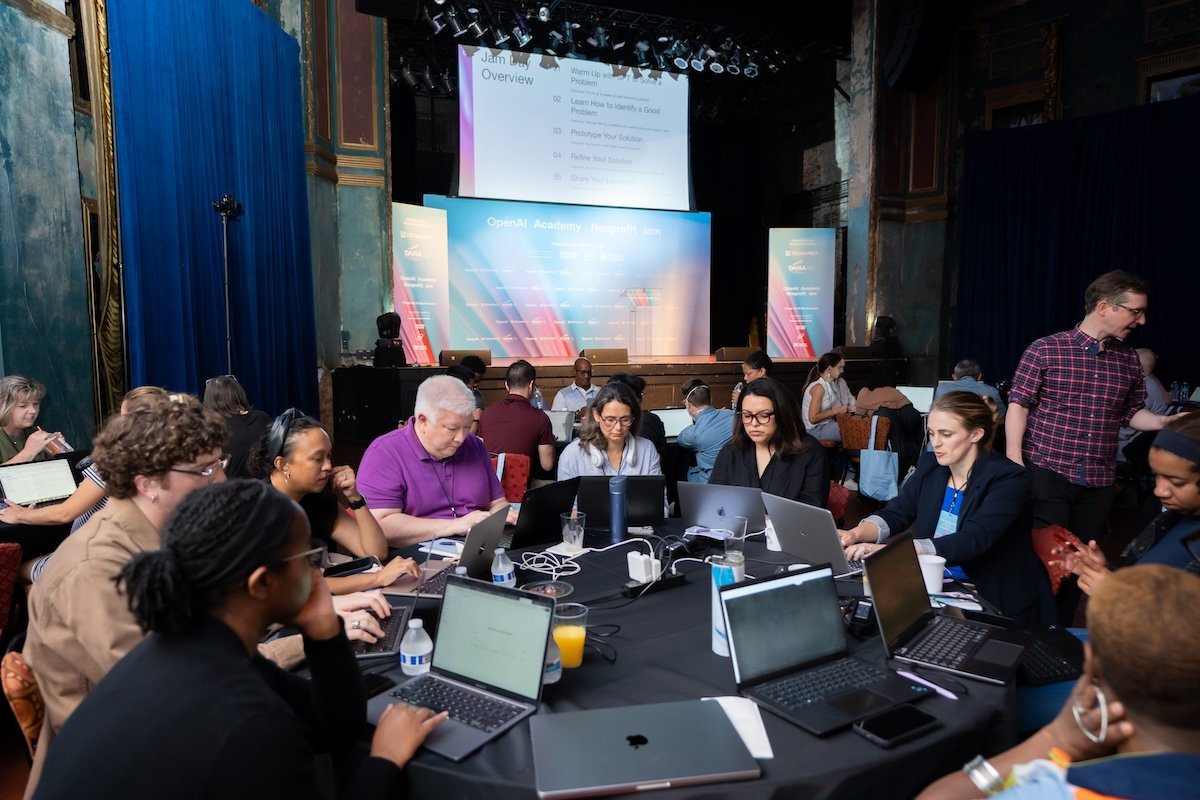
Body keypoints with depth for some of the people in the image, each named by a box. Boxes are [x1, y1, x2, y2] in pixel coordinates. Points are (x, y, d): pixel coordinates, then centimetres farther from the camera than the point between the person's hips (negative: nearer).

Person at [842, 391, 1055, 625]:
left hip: (997, 604, -5)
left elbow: (971, 542, -30)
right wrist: (856, 535, -24)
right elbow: (894, 514, -2)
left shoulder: (1008, 479, -16)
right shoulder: (930, 464, 2)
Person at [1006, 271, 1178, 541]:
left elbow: (1132, 413, 15)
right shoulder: (1044, 349, -6)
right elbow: (1018, 405, -7)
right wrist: (1014, 461, -14)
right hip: (1046, 473, -5)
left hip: (1099, 481, 5)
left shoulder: (1129, 360, 10)